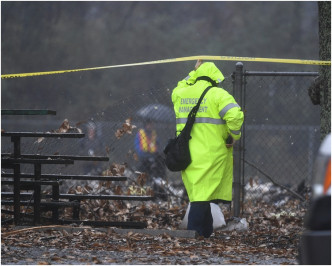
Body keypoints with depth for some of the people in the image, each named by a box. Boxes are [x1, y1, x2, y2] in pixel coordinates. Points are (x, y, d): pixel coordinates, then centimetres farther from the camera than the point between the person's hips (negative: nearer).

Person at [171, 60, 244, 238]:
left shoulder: (181, 94, 10)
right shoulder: (217, 94, -6)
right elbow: (235, 115, -19)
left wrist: (193, 74, 35)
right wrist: (233, 136, -5)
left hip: (187, 154, 6)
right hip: (211, 154, -5)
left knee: (199, 193, 14)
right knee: (202, 194, -6)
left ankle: (206, 232, 21)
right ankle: (194, 231, -12)